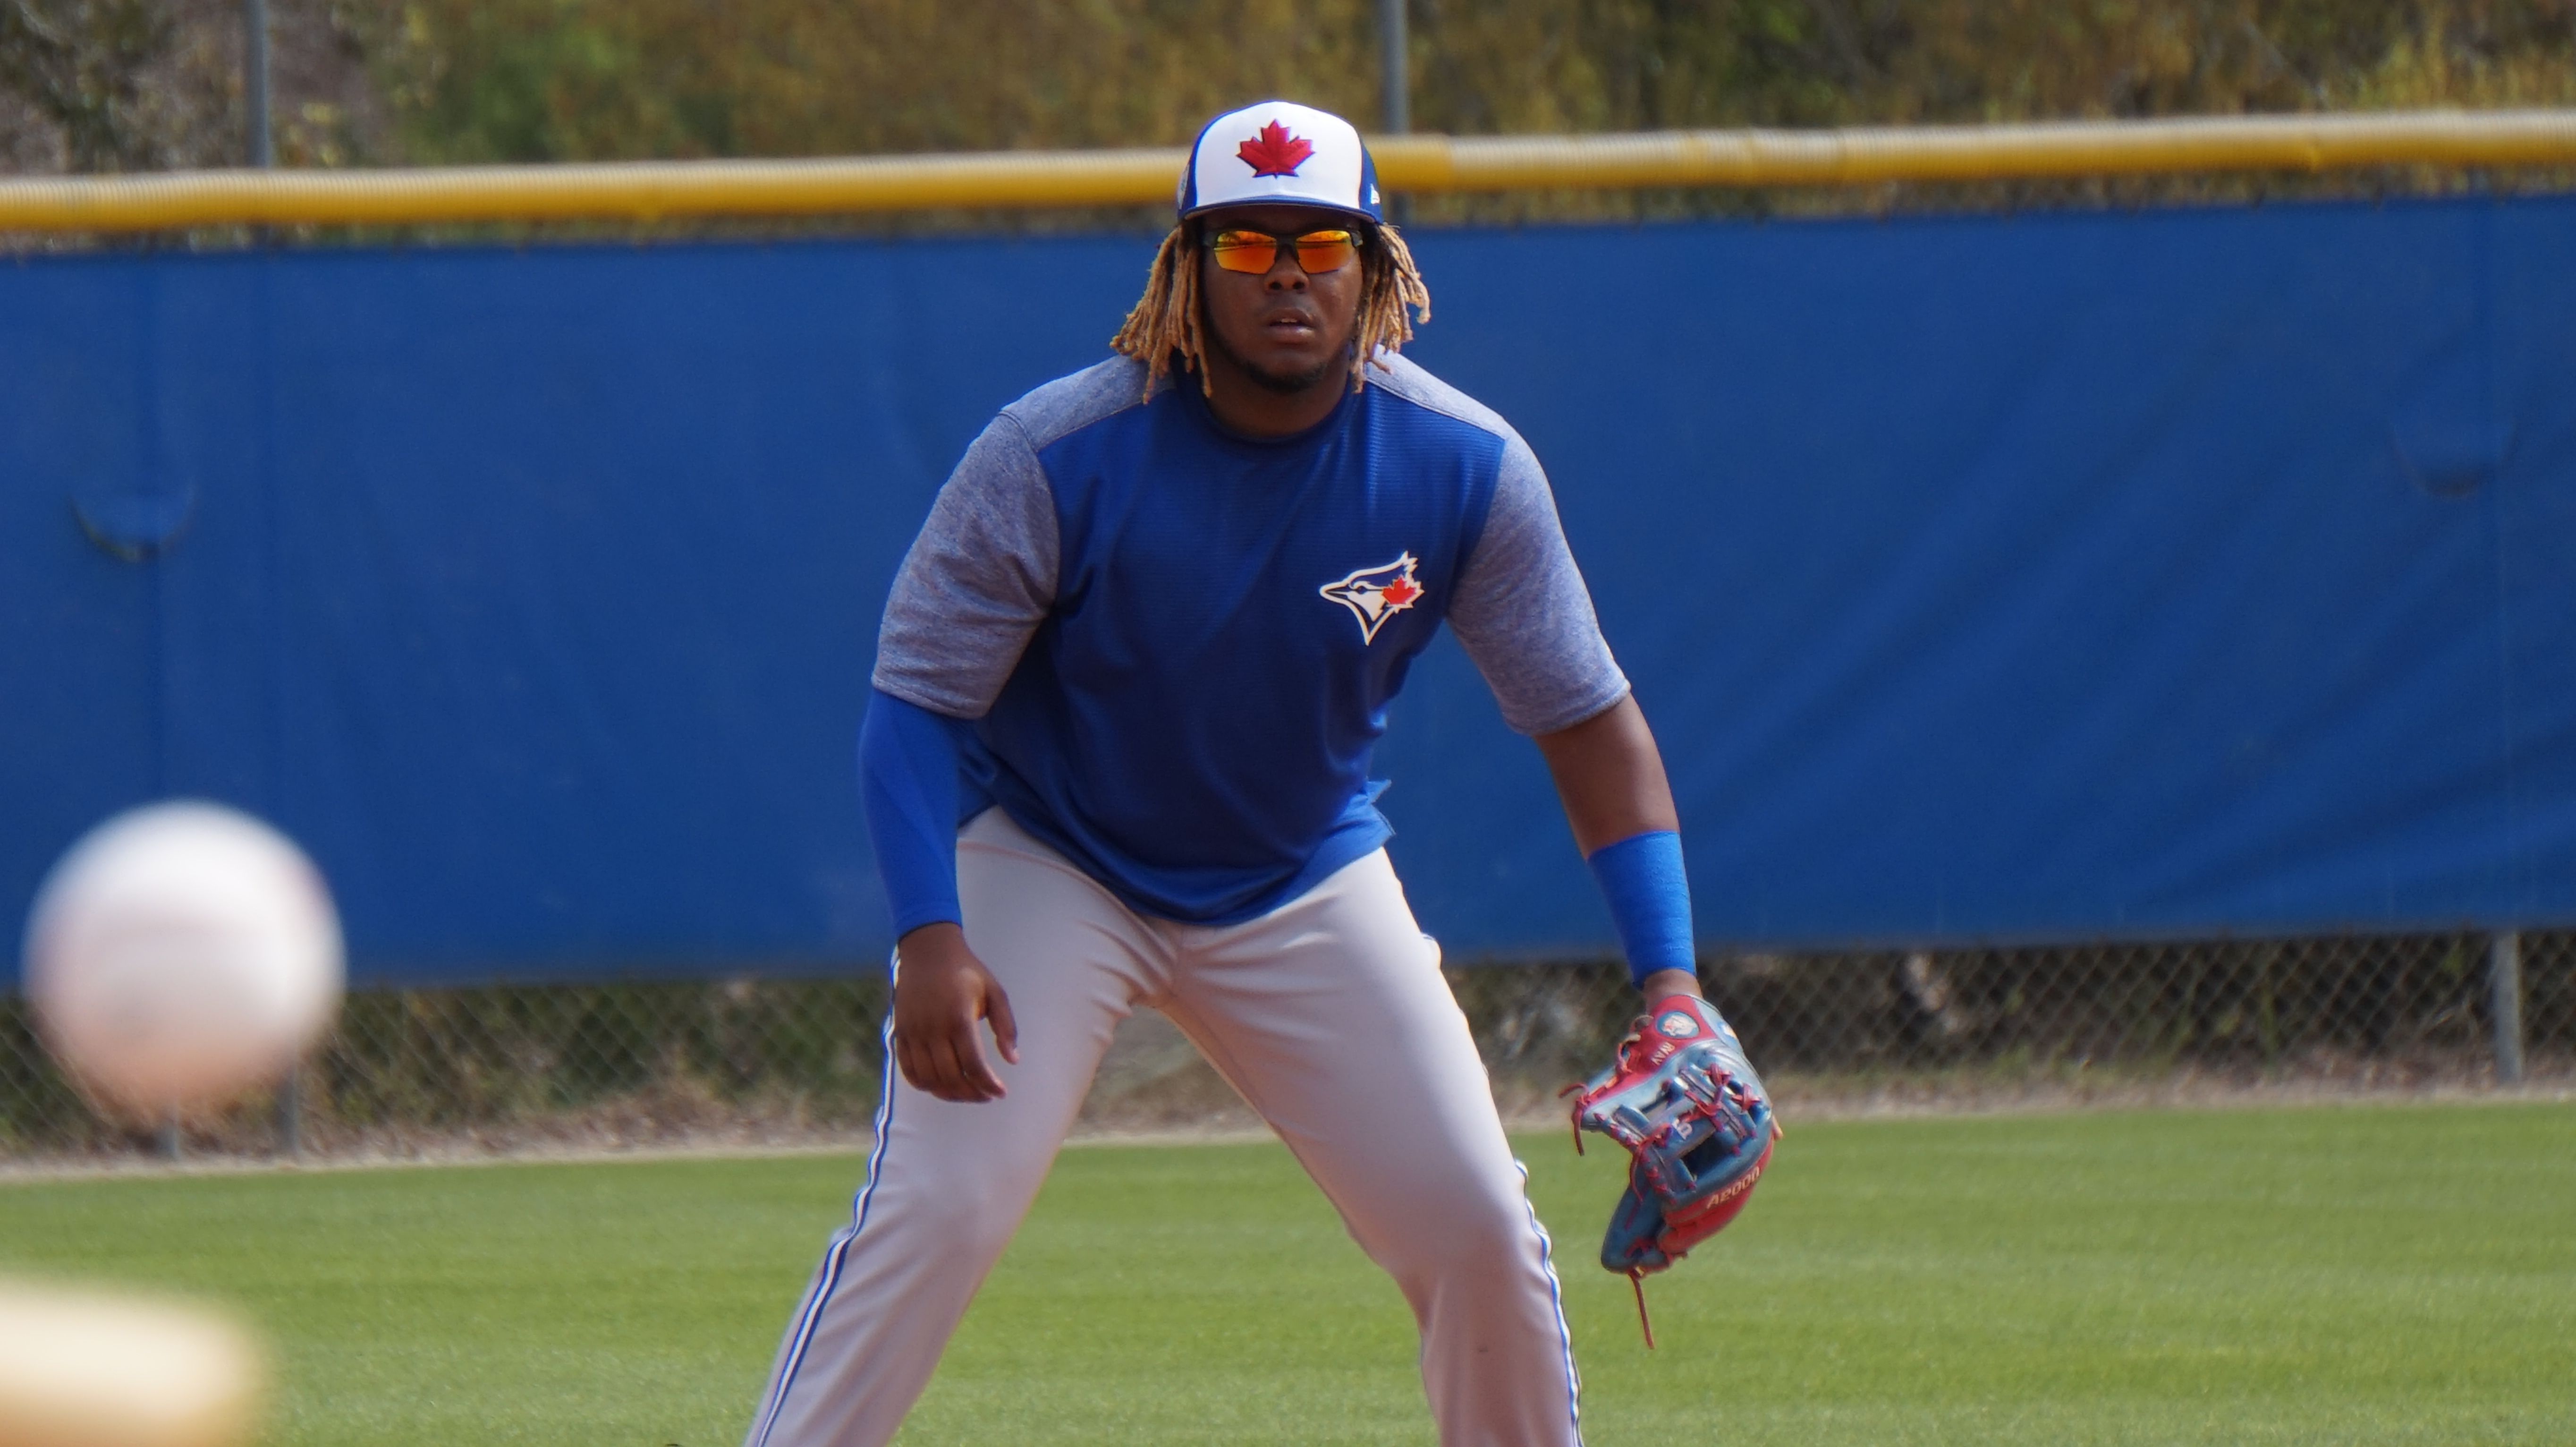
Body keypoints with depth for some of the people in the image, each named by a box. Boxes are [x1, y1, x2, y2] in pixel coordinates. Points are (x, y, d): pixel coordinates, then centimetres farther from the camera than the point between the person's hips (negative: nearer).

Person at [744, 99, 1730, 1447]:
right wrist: (930, 939, -32)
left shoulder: (1469, 473, -15)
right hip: (1048, 865, -3)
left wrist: (1670, 983, -19)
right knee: (938, 1205, -19)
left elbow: (1591, 725, -8)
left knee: (1476, 1226, -5)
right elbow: (915, 705, -18)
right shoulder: (1052, 458, -23)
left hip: (1306, 881, 3)